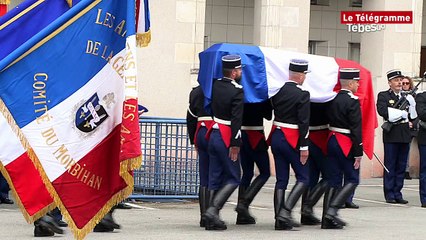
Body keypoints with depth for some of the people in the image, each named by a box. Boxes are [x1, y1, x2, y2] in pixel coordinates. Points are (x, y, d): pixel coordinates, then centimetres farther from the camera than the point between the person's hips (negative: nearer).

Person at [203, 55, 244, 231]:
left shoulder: (215, 85, 7)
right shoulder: (237, 91, -15)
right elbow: (237, 119, -20)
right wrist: (235, 144, -18)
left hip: (213, 135, 7)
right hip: (227, 138, -7)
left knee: (215, 178, 10)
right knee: (233, 178, 2)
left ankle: (212, 219, 9)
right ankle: (213, 209, -12)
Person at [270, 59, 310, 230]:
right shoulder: (302, 95, -13)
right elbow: (304, 123, -15)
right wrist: (304, 147, -13)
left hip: (276, 137, 6)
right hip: (292, 140, -6)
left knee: (281, 179, 10)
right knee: (303, 178, 4)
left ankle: (279, 219, 7)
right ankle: (286, 211, -11)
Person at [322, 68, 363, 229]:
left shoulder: (334, 99, 9)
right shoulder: (352, 101, -14)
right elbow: (356, 129, -17)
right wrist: (358, 153, -14)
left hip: (332, 141, 8)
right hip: (347, 144, -8)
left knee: (334, 180, 9)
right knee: (353, 180, 1)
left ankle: (328, 220, 5)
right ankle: (332, 210, -12)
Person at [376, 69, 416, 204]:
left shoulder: (407, 96, 15)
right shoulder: (383, 96, 1)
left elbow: (413, 116, 15)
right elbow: (382, 111, -17)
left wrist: (411, 104, -3)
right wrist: (402, 113, -12)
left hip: (405, 136, 5)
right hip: (391, 136, -5)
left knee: (401, 166, 6)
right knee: (390, 166, -1)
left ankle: (397, 193, 11)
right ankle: (389, 194, 4)